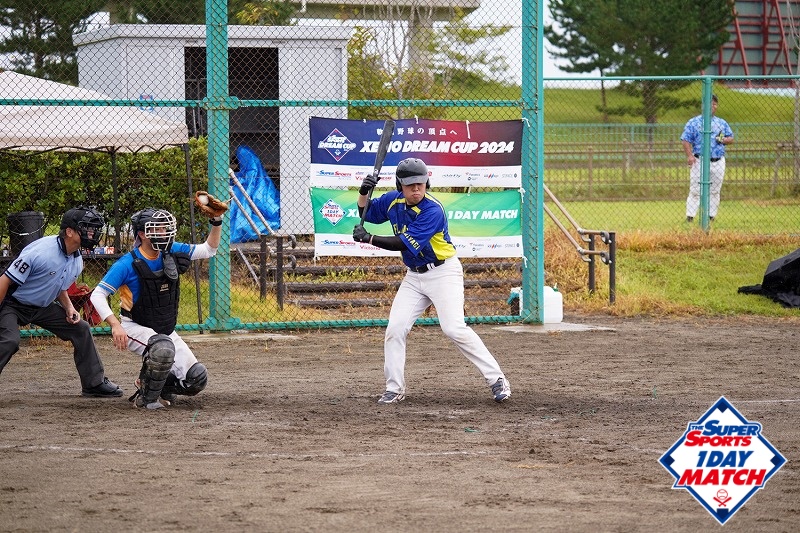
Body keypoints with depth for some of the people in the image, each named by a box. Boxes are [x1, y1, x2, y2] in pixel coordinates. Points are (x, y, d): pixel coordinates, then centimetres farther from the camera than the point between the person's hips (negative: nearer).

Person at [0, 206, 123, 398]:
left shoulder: (77, 263, -2)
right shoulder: (41, 251, -29)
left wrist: (69, 308, -3)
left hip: (43, 307, 8)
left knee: (81, 329, 3)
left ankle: (95, 383, 13)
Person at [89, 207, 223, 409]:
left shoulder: (171, 253, 0)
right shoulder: (127, 264, -17)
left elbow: (209, 250, 9)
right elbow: (98, 295, -18)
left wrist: (216, 222, -7)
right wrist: (115, 325, -32)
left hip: (166, 331, 6)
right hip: (135, 329, -6)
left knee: (197, 378, -6)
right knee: (163, 347, -39)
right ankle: (147, 398, -18)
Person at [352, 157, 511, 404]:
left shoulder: (432, 210, -23)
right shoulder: (393, 201, -2)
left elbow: (405, 244, -27)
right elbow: (366, 212, 15)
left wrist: (368, 239, -25)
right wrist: (364, 192, -7)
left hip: (443, 272, -7)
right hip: (414, 276, 7)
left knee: (454, 328, -18)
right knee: (395, 328, -2)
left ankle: (496, 379, -13)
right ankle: (394, 388, 9)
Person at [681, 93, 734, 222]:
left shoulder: (722, 123, 15)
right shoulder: (694, 122, 4)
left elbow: (731, 139, 17)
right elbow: (685, 140, -2)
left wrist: (723, 140, -7)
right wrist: (689, 156, -17)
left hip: (718, 162, 4)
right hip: (700, 162, -4)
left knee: (714, 191, 5)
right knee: (695, 191, -6)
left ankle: (711, 216, 10)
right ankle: (690, 216, -5)